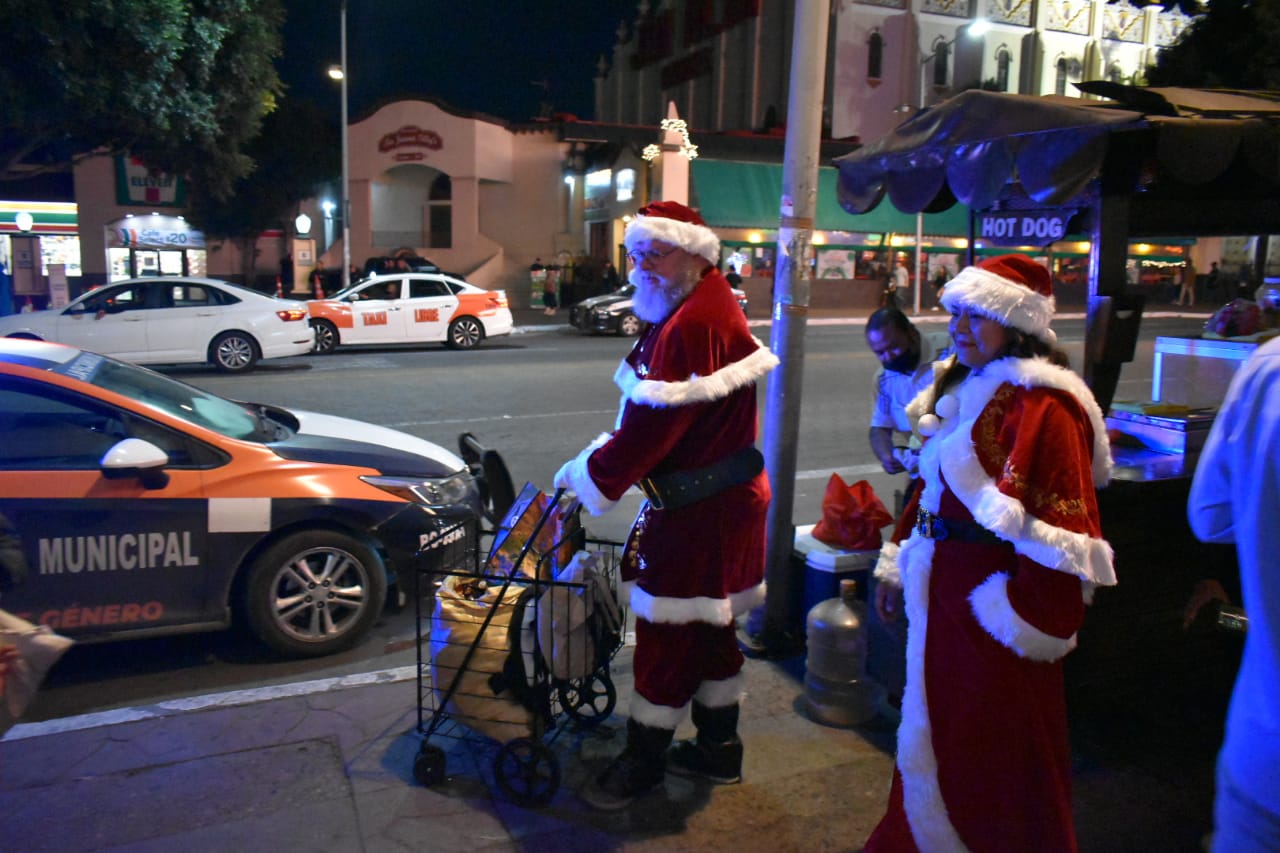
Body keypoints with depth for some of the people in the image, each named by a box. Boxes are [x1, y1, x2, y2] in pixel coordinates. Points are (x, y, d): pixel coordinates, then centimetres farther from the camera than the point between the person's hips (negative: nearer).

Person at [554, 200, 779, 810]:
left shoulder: (694, 325, -23)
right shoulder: (692, 311, 12)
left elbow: (653, 422, -25)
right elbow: (652, 417, 15)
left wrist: (585, 472, -13)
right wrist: (606, 456, 7)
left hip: (699, 512, -11)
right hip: (720, 502, 11)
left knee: (668, 631, 4)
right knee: (709, 628, 20)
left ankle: (644, 759, 22)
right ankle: (717, 748, 36)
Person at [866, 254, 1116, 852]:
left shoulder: (1041, 404, -19)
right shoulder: (964, 388, 10)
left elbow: (1059, 525, -22)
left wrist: (1031, 618, -21)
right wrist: (898, 564, 15)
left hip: (995, 601, -9)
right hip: (945, 589, 9)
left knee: (997, 752, 9)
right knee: (937, 729, 22)